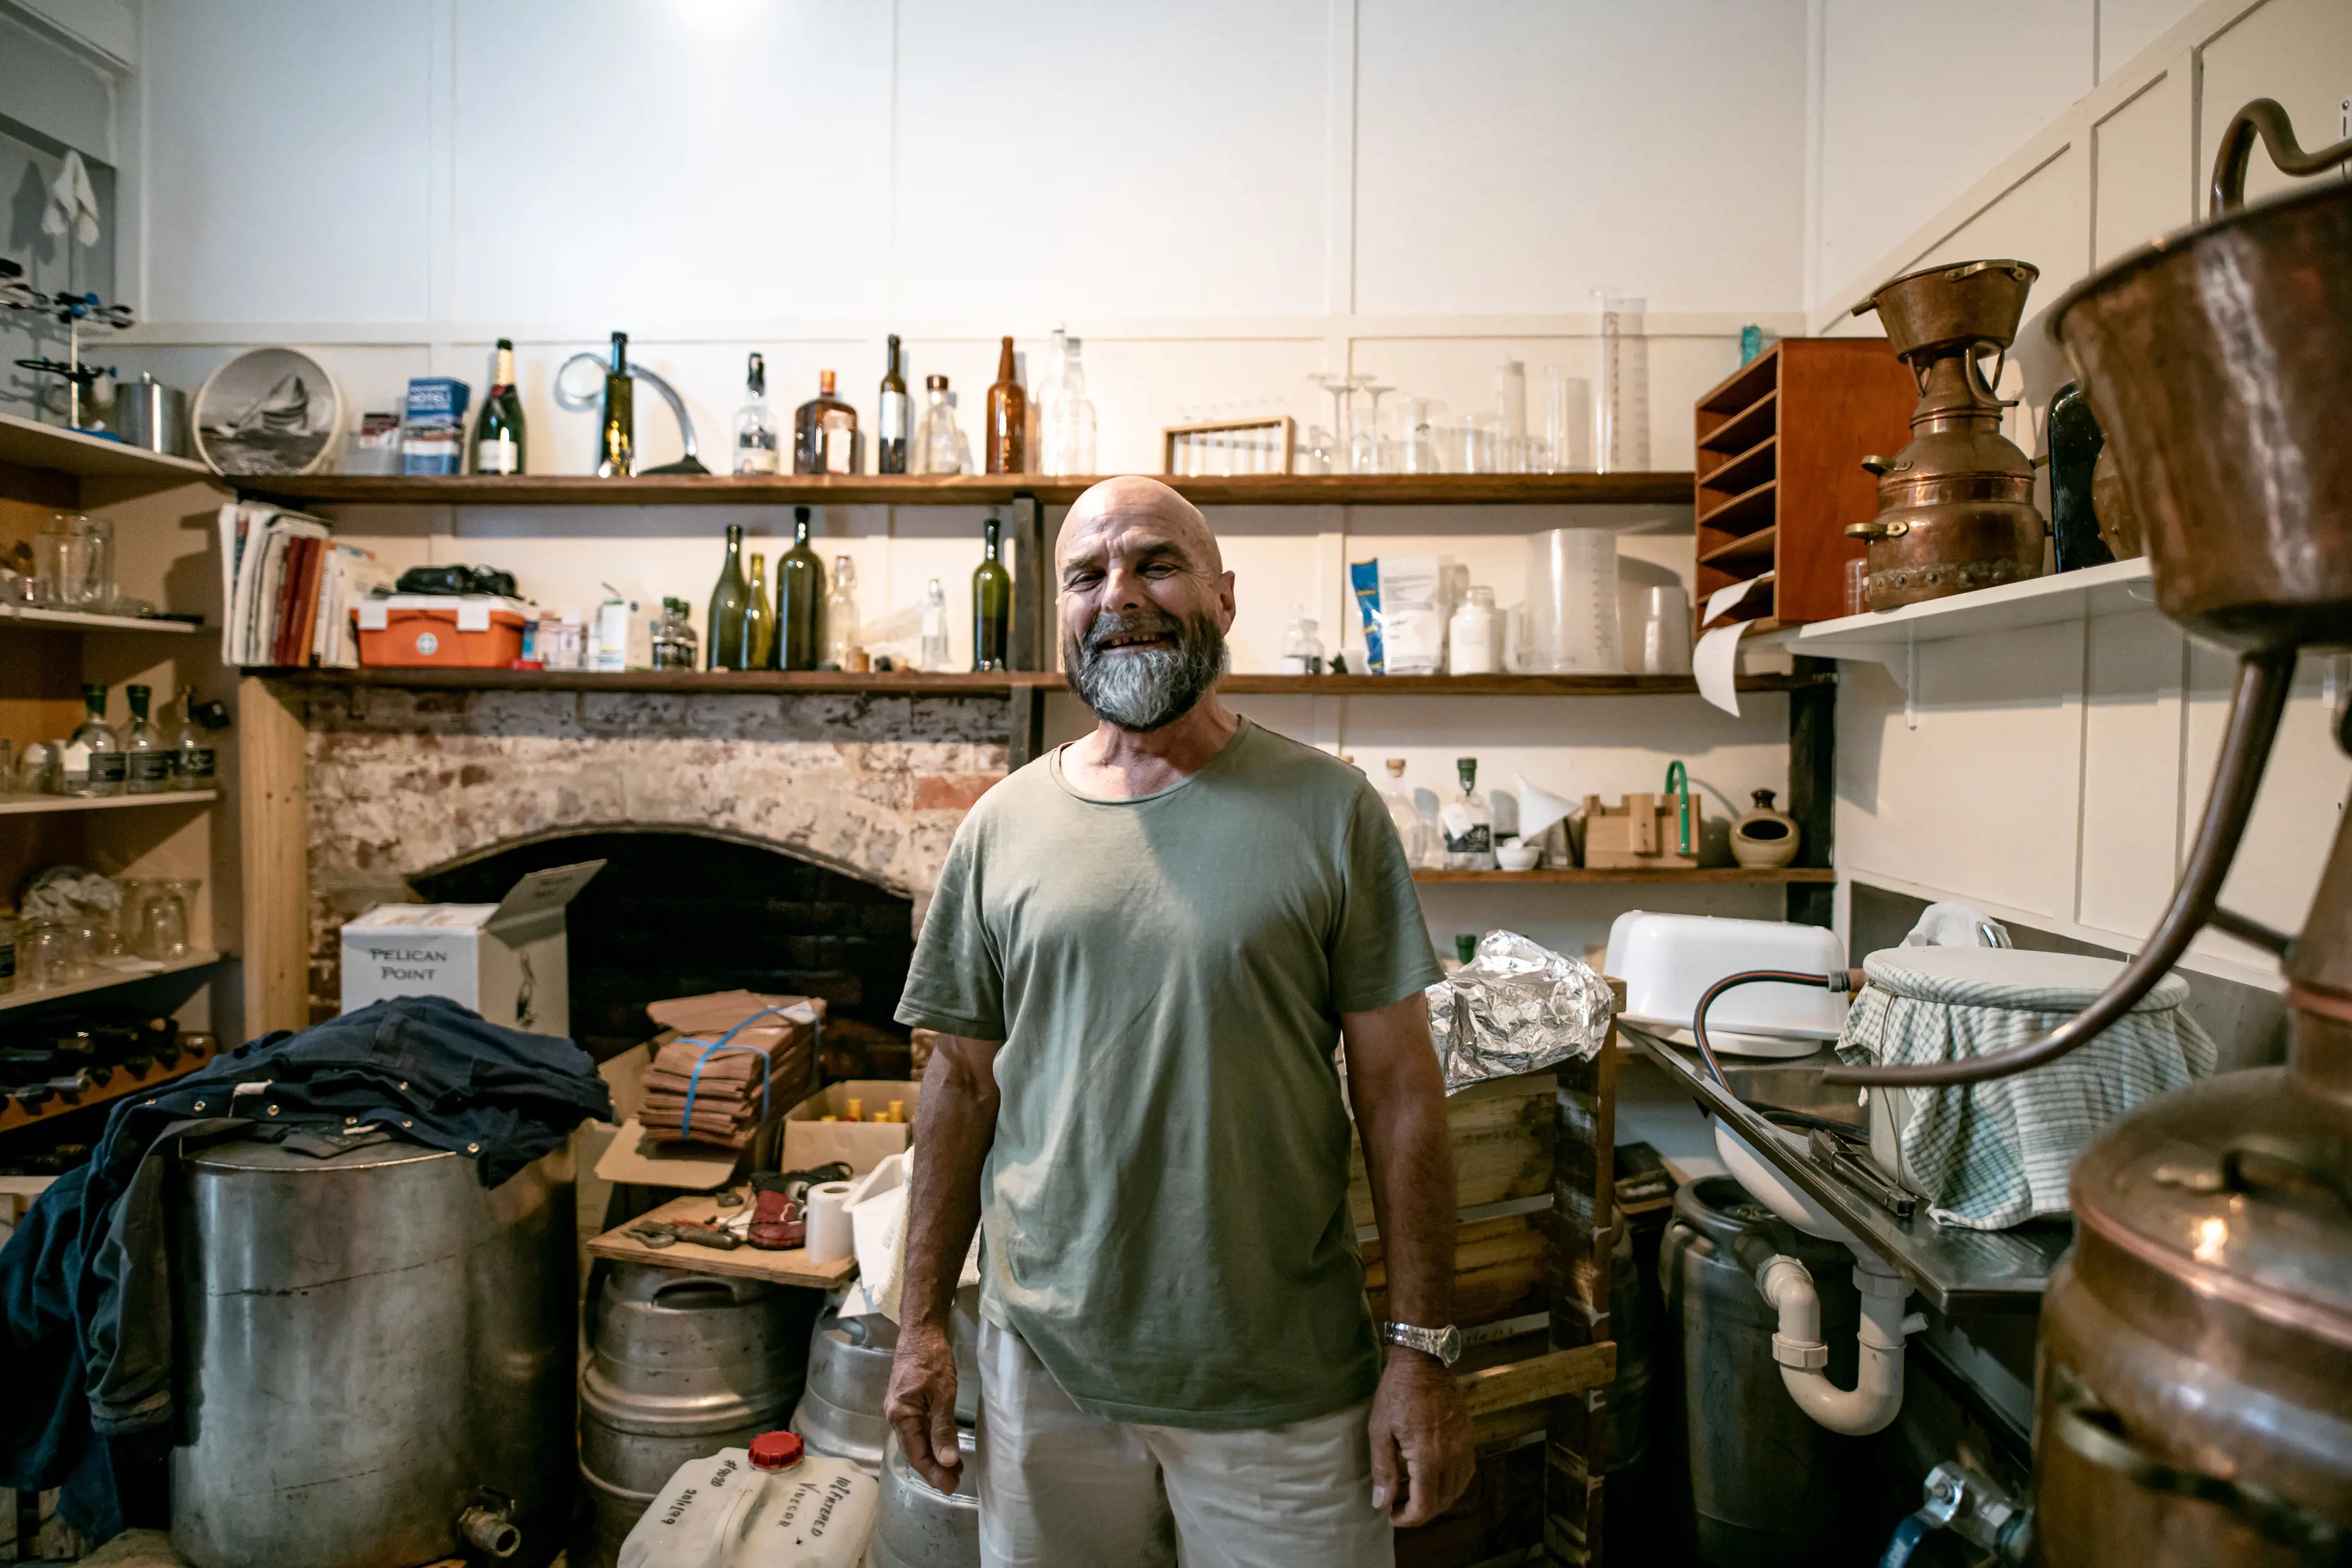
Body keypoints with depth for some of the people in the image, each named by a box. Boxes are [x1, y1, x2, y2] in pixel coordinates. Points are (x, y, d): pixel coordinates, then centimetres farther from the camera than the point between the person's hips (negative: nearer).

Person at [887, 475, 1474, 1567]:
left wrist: (1422, 1349, -6)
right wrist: (921, 1322, 5)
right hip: (1044, 1365, 2)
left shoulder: (1330, 810, -6)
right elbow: (963, 1085, 6)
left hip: (1287, 1383, -1)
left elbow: (1398, 1089, -5)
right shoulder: (1002, 827, 1)